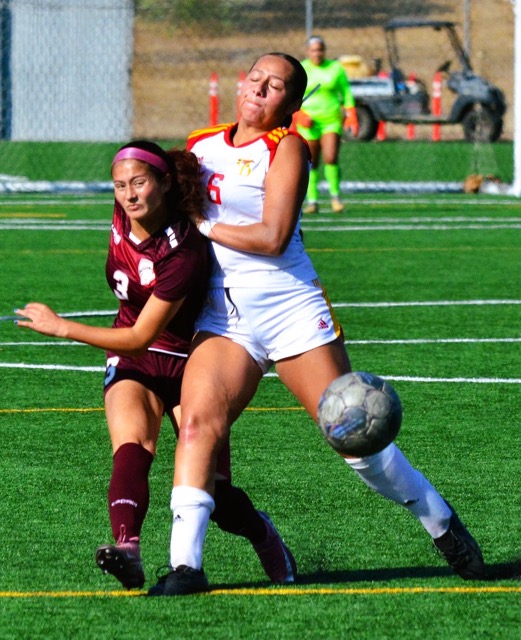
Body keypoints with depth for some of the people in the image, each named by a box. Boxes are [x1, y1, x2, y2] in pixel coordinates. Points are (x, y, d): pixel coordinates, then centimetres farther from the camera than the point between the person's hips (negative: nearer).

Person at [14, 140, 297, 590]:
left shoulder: (184, 253, -28)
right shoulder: (123, 219, -8)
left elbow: (140, 338, -25)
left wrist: (61, 327, -20)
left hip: (188, 361, -4)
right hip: (132, 364, 4)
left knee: (211, 488, -5)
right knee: (132, 446, -27)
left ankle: (260, 533, 29)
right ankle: (127, 549, -49)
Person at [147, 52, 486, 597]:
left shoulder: (285, 147, -5)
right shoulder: (201, 145, 12)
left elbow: (272, 237, -16)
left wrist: (202, 226, -9)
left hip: (292, 309, -4)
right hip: (224, 317, 4)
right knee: (197, 421, -18)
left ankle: (442, 525, 19)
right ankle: (185, 566, -22)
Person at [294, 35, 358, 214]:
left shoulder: (336, 68, 9)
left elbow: (346, 94, 13)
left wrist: (351, 117, 4)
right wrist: (300, 115, -11)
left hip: (332, 120, 0)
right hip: (309, 122, 0)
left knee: (331, 158, -14)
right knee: (311, 164, 0)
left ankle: (335, 196, 2)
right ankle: (312, 201, 8)